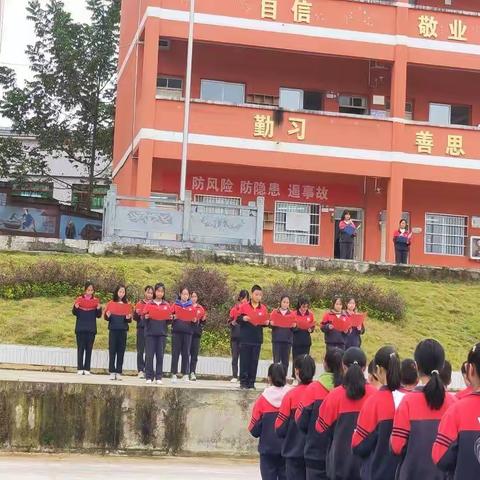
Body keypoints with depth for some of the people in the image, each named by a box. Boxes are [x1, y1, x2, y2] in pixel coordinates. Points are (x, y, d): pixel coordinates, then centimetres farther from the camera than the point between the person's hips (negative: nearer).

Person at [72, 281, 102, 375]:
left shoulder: (96, 300, 4)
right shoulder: (79, 299, 1)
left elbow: (98, 315, 4)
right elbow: (75, 313, 3)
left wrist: (99, 309, -16)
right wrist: (75, 307, -18)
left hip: (91, 328, 1)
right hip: (80, 328, -1)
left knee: (89, 348, 2)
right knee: (80, 348, 0)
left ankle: (87, 368, 4)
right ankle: (80, 368, 2)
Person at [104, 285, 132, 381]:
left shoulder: (127, 305, 7)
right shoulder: (111, 303, 4)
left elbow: (130, 320, 7)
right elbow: (105, 317, 4)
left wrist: (128, 318, -14)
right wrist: (108, 316, -17)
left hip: (123, 330, 1)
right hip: (113, 329, -1)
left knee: (121, 351, 1)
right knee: (112, 350, -2)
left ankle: (119, 372, 4)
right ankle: (112, 372, 0)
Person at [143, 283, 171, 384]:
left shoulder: (167, 305, 9)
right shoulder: (149, 304, 5)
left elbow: (168, 321, 11)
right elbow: (144, 318, 4)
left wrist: (170, 318, -10)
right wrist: (146, 317, -16)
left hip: (162, 333, 1)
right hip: (150, 333, -1)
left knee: (160, 355, 0)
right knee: (149, 355, -4)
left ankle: (159, 377, 4)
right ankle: (149, 377, 1)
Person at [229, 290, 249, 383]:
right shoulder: (235, 308, 9)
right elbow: (229, 321, 11)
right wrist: (232, 323, -10)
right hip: (235, 335, 2)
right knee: (235, 357, 4)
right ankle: (234, 376, 7)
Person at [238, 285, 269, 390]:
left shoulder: (263, 308, 7)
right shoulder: (244, 306, 0)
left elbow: (266, 321, 13)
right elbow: (238, 319, 1)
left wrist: (266, 323, -9)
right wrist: (243, 318, -18)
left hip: (257, 339, 2)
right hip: (245, 338, -2)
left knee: (254, 361, 3)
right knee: (244, 360, 0)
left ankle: (251, 383, 7)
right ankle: (243, 382, 5)